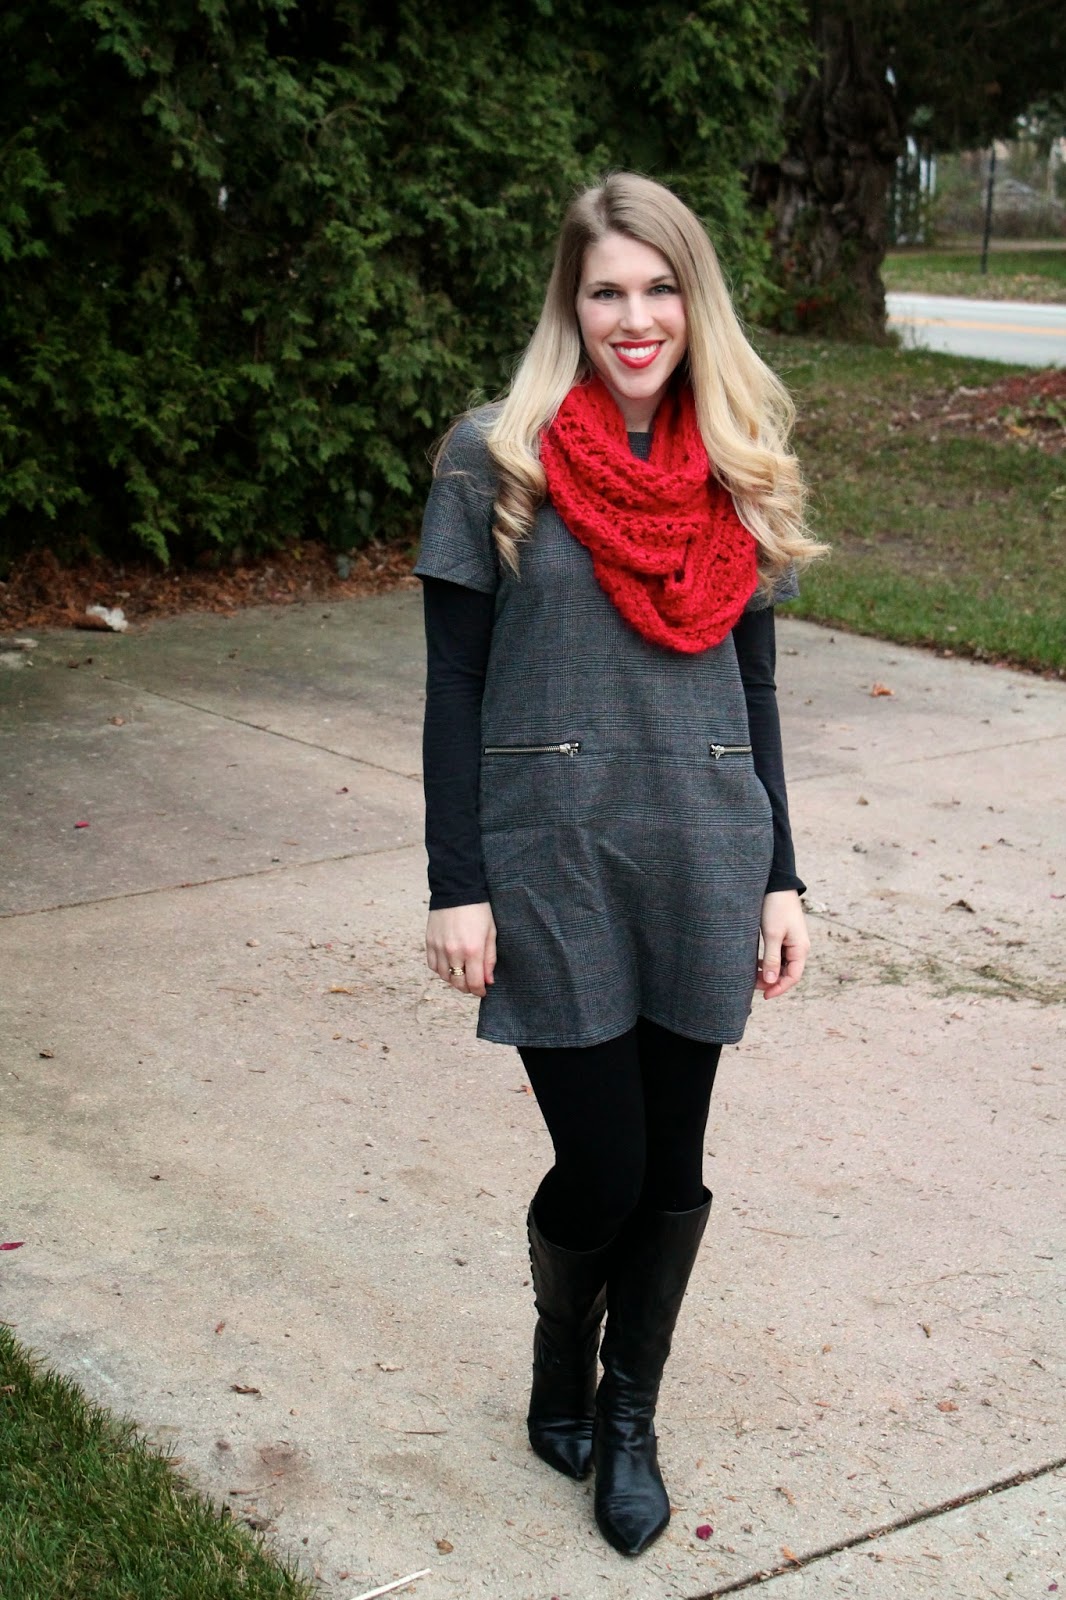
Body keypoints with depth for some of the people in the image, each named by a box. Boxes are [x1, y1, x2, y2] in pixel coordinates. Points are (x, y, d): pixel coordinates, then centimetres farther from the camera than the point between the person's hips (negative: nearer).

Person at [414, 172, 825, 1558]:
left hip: (700, 869, 3)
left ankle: (630, 1419, 32)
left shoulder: (739, 472, 6)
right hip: (551, 869, -3)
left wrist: (779, 877, 8)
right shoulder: (496, 460, -5)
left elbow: (752, 688, 10)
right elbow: (455, 690, -4)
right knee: (601, 1171, 1)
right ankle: (561, 1381, 32)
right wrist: (458, 887, -8)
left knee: (673, 1167, 10)